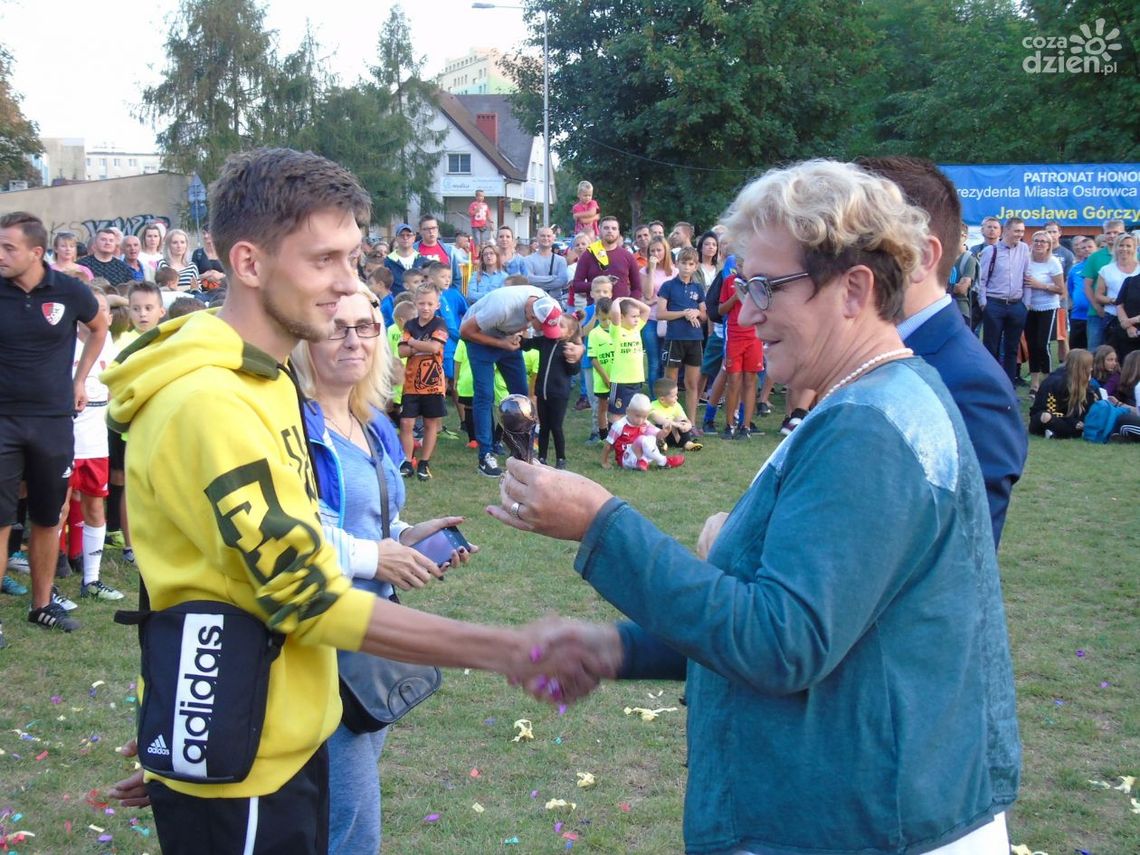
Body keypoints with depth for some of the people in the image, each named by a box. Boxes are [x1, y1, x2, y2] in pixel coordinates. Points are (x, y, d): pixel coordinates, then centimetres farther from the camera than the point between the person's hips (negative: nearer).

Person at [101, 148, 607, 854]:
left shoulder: (260, 379, 8)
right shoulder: (210, 403, -23)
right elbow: (311, 600, -24)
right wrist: (509, 652, -23)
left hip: (287, 740, 9)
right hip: (240, 773, -9)